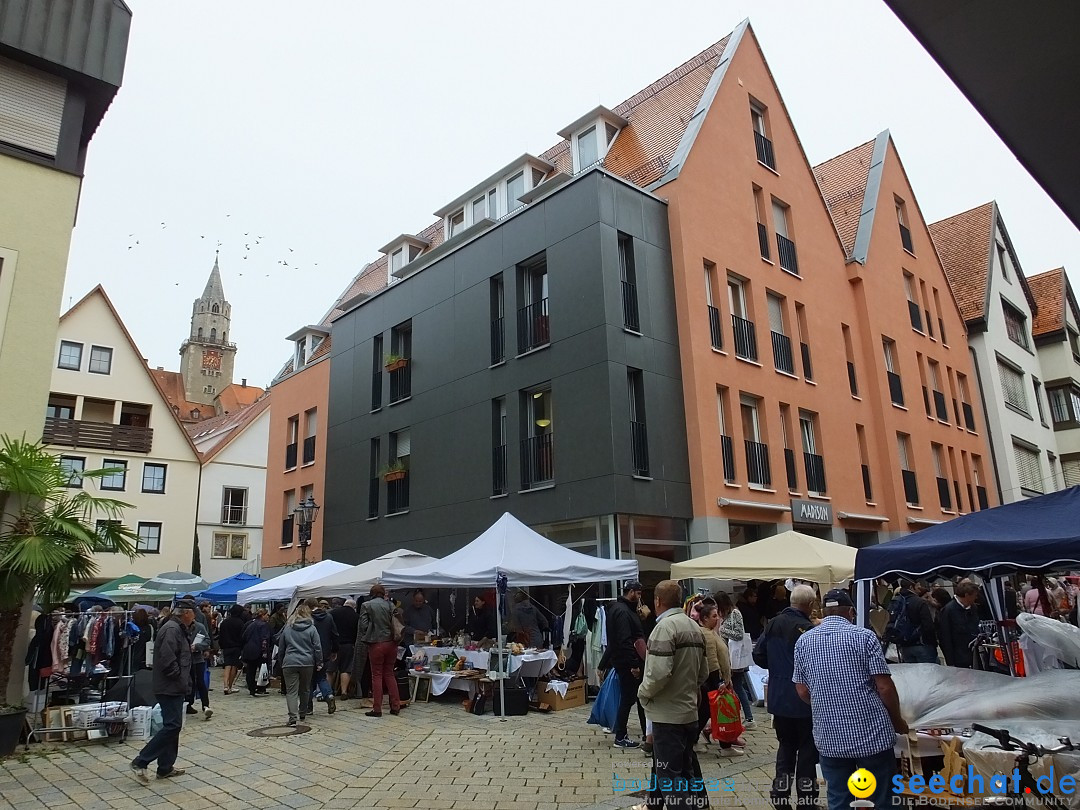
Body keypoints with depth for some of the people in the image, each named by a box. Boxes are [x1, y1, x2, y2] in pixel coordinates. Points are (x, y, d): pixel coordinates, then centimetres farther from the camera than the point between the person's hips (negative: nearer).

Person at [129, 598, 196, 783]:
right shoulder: (171, 629, -18)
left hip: (175, 688, 11)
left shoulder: (179, 629, 15)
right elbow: (167, 659, -27)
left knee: (173, 726, 14)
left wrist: (185, 681, 14)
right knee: (172, 726, -10)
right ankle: (140, 762, -3)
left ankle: (166, 767, 21)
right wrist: (180, 678, -15)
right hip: (169, 687, -11)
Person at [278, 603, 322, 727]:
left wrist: (281, 661, 25)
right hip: (307, 663, 0)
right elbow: (317, 647, -2)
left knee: (291, 691, -2)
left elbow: (281, 648, 14)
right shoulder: (311, 628, 0)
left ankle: (292, 716, -16)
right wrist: (319, 662, 6)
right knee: (305, 689, 17)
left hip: (289, 663, 0)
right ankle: (303, 713, 28)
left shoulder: (287, 628, 7)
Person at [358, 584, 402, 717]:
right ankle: (395, 706, 14)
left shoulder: (366, 605, -4)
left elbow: (363, 625, -8)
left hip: (376, 644, -3)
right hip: (391, 643, 3)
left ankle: (377, 709, 8)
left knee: (377, 675, 6)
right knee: (389, 674, 14)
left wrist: (365, 638, 7)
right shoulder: (389, 605, 2)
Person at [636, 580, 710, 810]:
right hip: (689, 710, 9)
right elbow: (703, 672, 15)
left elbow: (659, 672, -27)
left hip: (668, 713, -9)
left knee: (670, 774, -2)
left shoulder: (665, 626, -19)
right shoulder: (693, 626, 10)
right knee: (686, 767, 20)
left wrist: (644, 692, -10)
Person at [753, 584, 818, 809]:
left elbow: (758, 655, 2)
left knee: (785, 745, 18)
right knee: (806, 749, 9)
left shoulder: (773, 624, -1)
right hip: (804, 699, -5)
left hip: (779, 698, 5)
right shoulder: (809, 629, -20)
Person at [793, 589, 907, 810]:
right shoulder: (864, 636, -7)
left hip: (829, 736, 3)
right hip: (871, 733, -2)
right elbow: (885, 687, -9)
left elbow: (802, 691, 5)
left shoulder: (804, 641, 2)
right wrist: (897, 721, 8)